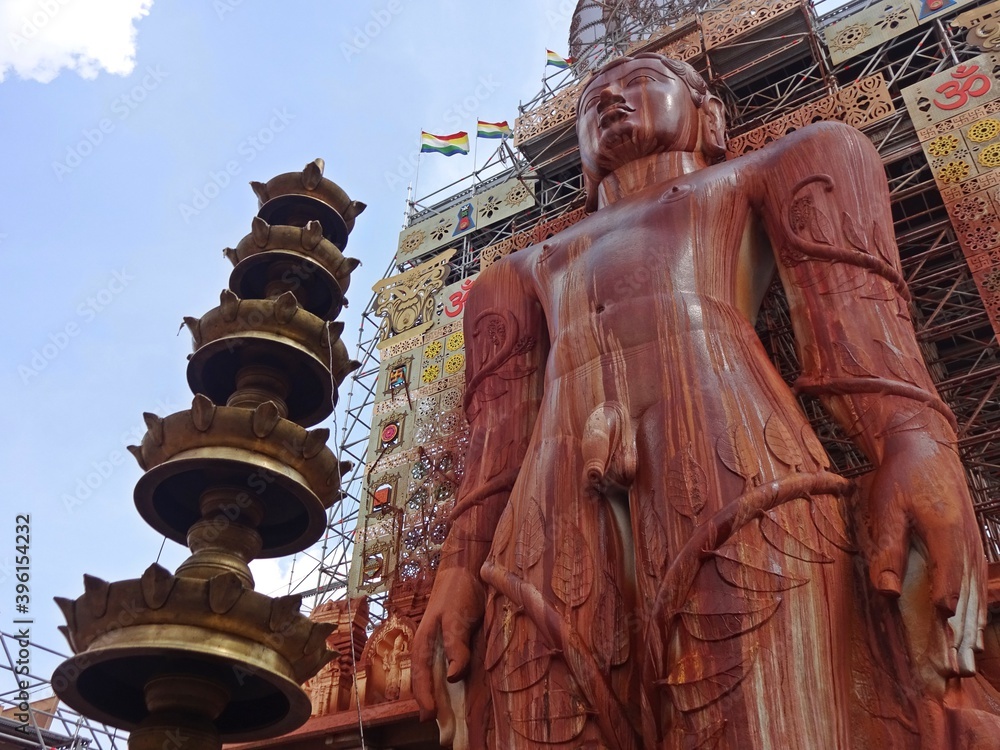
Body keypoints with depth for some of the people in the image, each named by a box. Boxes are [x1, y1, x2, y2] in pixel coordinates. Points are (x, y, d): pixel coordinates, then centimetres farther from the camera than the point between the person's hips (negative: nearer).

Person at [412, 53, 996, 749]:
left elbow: (855, 303, 9)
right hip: (553, 543, 3)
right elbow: (499, 428, 20)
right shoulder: (522, 273, 36)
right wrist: (462, 564, 3)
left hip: (741, 490, -2)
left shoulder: (765, 177, 28)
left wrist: (918, 446, -10)